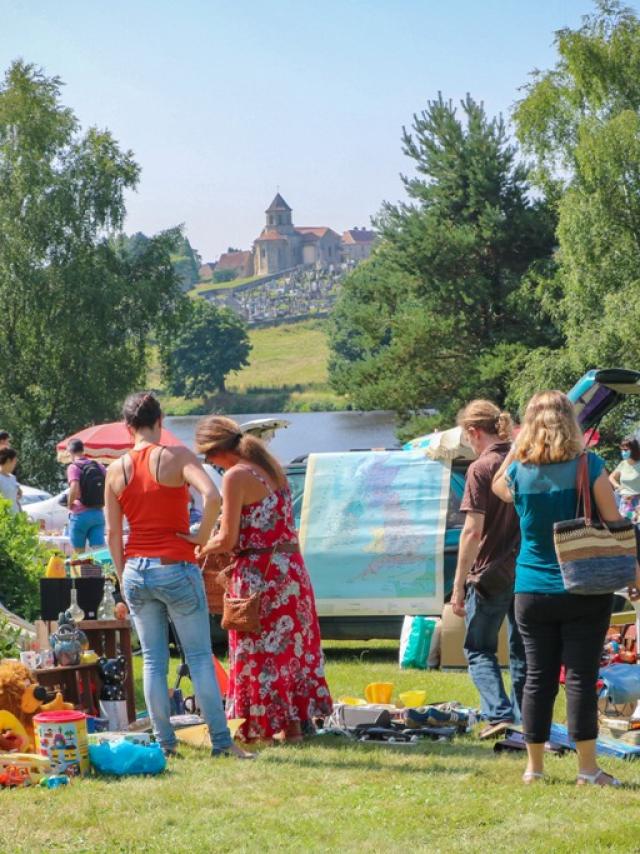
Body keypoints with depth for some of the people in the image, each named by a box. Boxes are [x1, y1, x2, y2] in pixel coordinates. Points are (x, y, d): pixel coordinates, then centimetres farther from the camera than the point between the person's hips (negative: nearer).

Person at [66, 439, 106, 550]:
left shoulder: (73, 467, -8)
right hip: (98, 513, 4)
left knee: (80, 554, 8)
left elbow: (74, 489, -23)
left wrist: (70, 505, -7)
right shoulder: (99, 466, 9)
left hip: (80, 515, -4)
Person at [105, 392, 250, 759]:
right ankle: (222, 741, 2)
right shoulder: (176, 456, -8)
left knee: (153, 660, 10)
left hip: (136, 572, 4)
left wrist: (123, 578, 15)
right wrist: (202, 536, -11)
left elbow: (113, 533, 6)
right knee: (200, 656, 3)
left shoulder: (116, 471, 4)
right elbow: (213, 497, -25)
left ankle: (165, 742, 11)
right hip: (176, 568, -4)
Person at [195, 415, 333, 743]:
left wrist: (201, 550, 4)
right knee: (291, 643, 15)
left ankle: (266, 724, 6)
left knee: (260, 651, 1)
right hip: (292, 565, 8)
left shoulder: (236, 476, -14)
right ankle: (295, 721, 21)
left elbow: (227, 540, -15)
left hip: (259, 573, -8)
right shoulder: (272, 468, 11)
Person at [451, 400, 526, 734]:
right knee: (522, 651, 15)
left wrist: (459, 586, -13)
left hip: (491, 573, -6)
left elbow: (473, 532, -17)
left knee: (479, 650, 8)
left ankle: (499, 714, -8)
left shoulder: (481, 469, -13)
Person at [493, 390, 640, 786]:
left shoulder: (518, 472, -3)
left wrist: (517, 446, 16)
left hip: (532, 593, 2)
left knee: (538, 678, 9)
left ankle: (534, 767, 13)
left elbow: (498, 487, 22)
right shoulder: (589, 466, -9)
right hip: (585, 590, -2)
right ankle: (587, 768, 1)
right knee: (581, 676, 0)